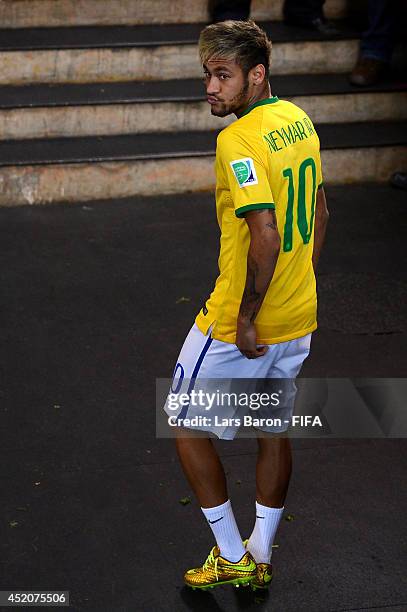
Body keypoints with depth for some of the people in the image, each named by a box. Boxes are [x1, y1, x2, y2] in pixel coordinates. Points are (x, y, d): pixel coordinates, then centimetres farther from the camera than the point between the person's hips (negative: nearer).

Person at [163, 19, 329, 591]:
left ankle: (231, 558, 18)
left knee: (188, 426, 11)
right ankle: (261, 557, 32)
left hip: (240, 324, -8)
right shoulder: (299, 120, 5)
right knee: (274, 432, 18)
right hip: (298, 317, 8)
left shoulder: (238, 140, -22)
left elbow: (265, 236, -30)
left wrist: (246, 320, -21)